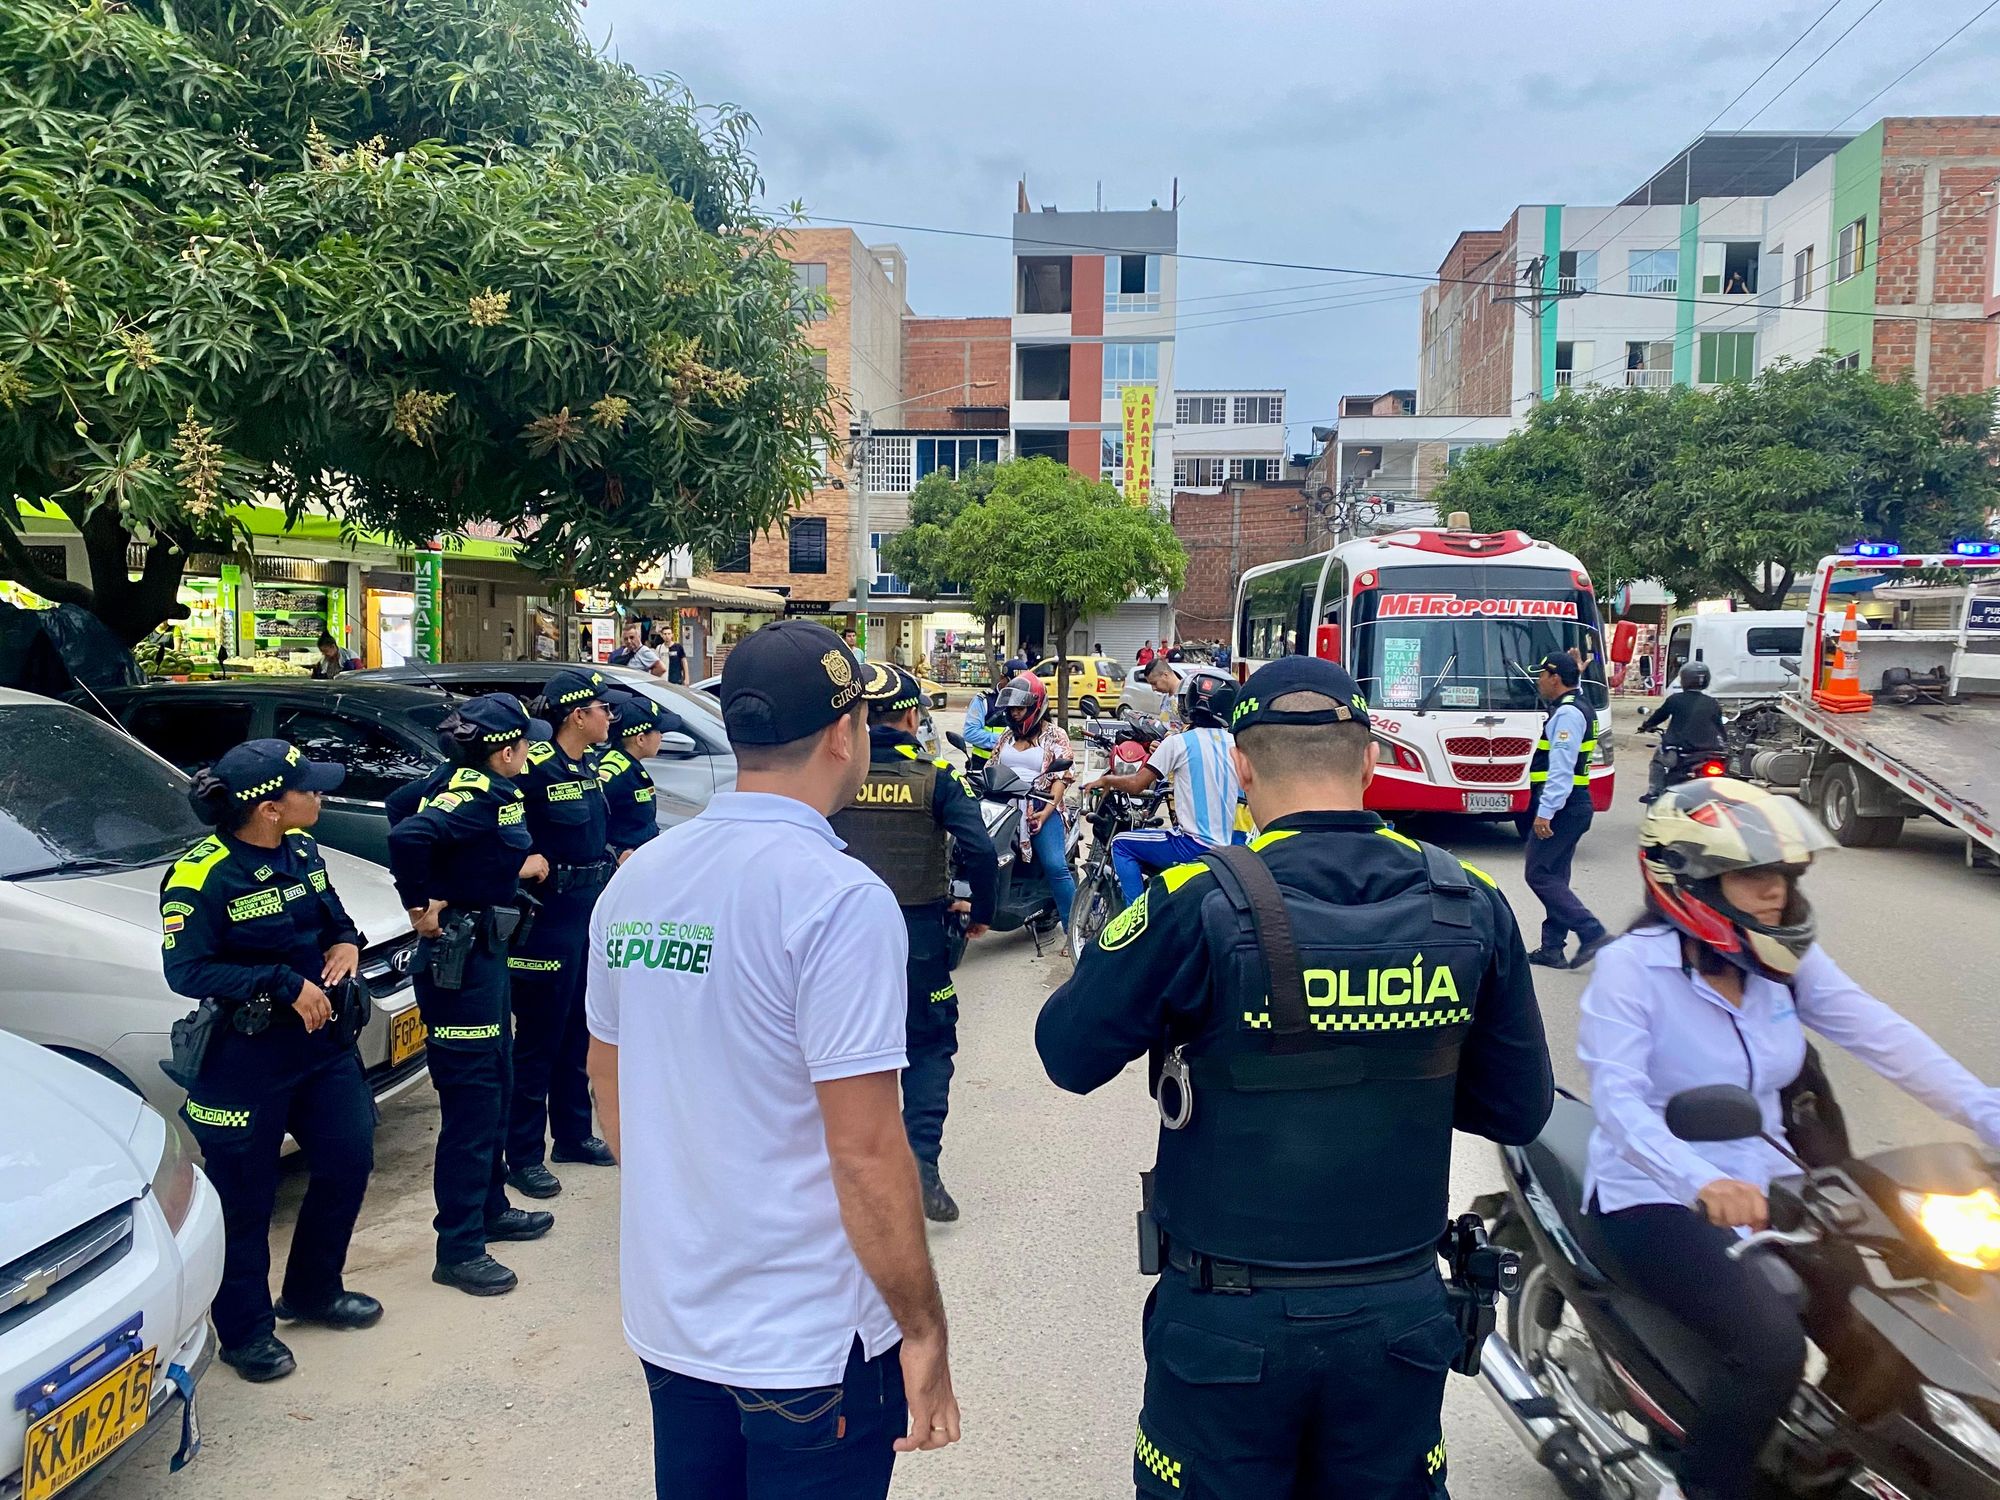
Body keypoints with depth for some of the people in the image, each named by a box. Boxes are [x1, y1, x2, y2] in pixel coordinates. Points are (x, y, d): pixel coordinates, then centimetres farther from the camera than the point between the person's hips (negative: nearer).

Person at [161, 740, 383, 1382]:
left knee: (348, 1161, 13)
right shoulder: (201, 875, -18)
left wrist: (346, 943, -6)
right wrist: (287, 984, -25)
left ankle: (313, 1292, 35)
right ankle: (246, 1331, 23)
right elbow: (186, 972, -21)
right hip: (246, 1057, -7)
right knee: (244, 1197, 5)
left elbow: (334, 916, 17)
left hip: (324, 1040, 8)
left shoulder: (301, 851, 4)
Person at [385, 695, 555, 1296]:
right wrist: (422, 906, -21)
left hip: (480, 953, 10)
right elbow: (407, 836, -36)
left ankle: (491, 1208, 36)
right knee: (471, 1101, -3)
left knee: (494, 1088, 21)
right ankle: (460, 1250, 7)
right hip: (461, 959, -10)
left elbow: (400, 805, 21)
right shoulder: (485, 794, -22)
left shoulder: (457, 780, 6)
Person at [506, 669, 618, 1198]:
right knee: (539, 1039, 2)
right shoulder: (535, 766, -18)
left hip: (591, 911, 8)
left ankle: (573, 1133, 33)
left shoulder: (591, 764, 7)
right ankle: (523, 1156, 14)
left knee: (579, 1030, 19)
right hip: (550, 915, -8)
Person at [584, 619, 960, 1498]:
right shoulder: (840, 898, -21)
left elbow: (610, 1092, 10)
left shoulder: (637, 879, 0)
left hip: (668, 1317, 6)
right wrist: (924, 1331, -11)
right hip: (806, 1342, -6)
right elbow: (866, 1152, -22)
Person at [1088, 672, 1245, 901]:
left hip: (1193, 846, -7)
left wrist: (1105, 780, 10)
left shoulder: (1178, 742, -10)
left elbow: (1136, 784, -10)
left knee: (1122, 844, 7)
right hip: (1225, 846, 7)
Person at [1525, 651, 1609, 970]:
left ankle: (1592, 934, -9)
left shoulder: (1567, 713, -16)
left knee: (1539, 874, -7)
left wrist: (1545, 812, -25)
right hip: (1572, 807, 11)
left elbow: (1562, 769, -24)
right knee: (1554, 877, 12)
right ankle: (1552, 949, 15)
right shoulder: (1573, 709, 17)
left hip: (1562, 808, -11)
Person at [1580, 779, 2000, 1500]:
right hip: (1658, 1197, -7)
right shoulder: (1631, 966, -16)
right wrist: (1704, 1183, -42)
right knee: (1771, 1343, -26)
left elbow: (1882, 1036, -5)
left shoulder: (1786, 957, 3)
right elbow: (1618, 1099, -27)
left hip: (1762, 1182, 7)